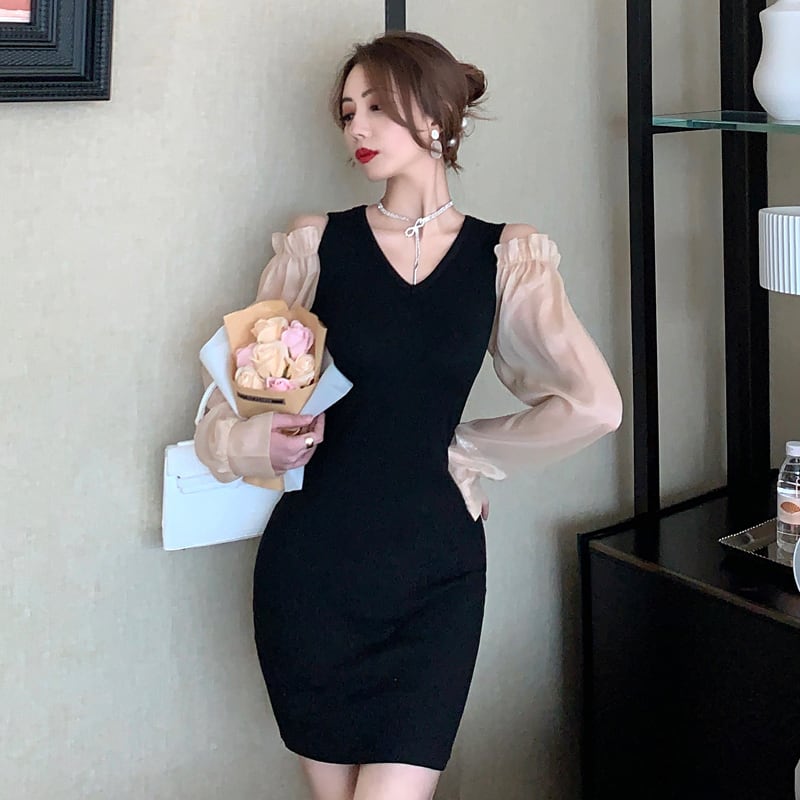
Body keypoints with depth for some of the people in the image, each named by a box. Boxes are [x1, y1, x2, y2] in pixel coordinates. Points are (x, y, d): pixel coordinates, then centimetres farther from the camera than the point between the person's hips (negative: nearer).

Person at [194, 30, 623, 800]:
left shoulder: (506, 257, 2)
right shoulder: (316, 244, 1)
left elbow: (593, 404, -2)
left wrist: (466, 450, 1)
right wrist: (260, 441, -18)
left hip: (435, 570, 0)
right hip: (315, 564, 1)